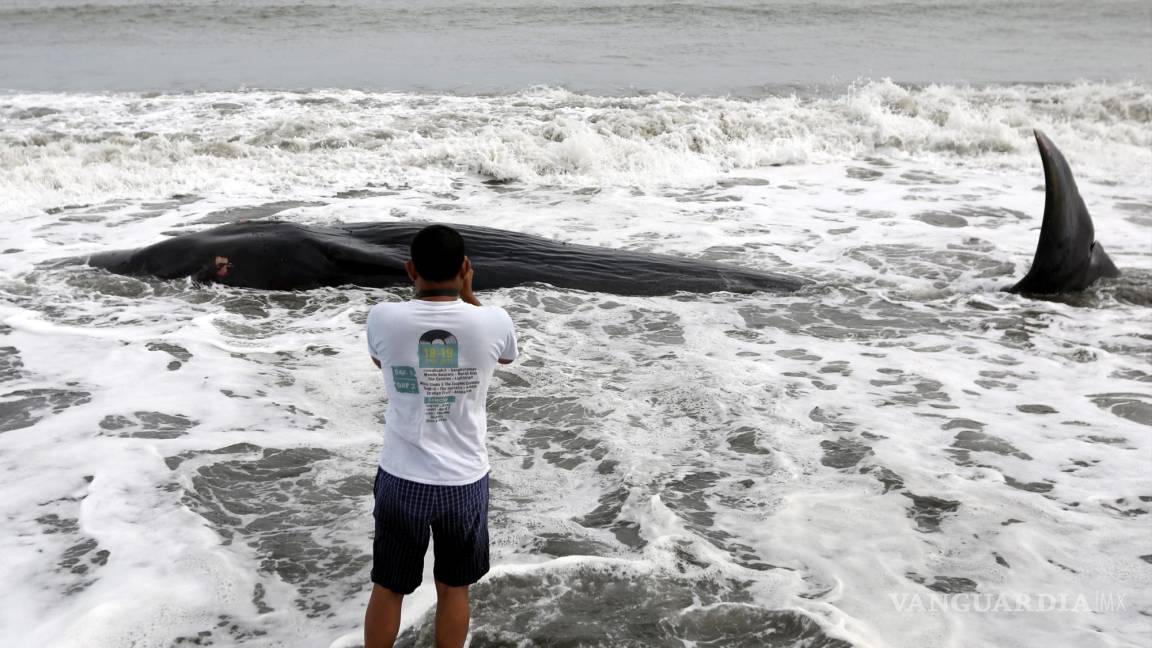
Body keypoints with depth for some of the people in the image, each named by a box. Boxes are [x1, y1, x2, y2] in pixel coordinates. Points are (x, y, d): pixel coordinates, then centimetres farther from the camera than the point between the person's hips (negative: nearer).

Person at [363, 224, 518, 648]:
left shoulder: (384, 318, -13)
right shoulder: (492, 321, -13)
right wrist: (467, 295, 11)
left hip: (401, 479, 0)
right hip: (465, 481, 0)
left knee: (387, 589, 18)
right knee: (453, 589, 19)